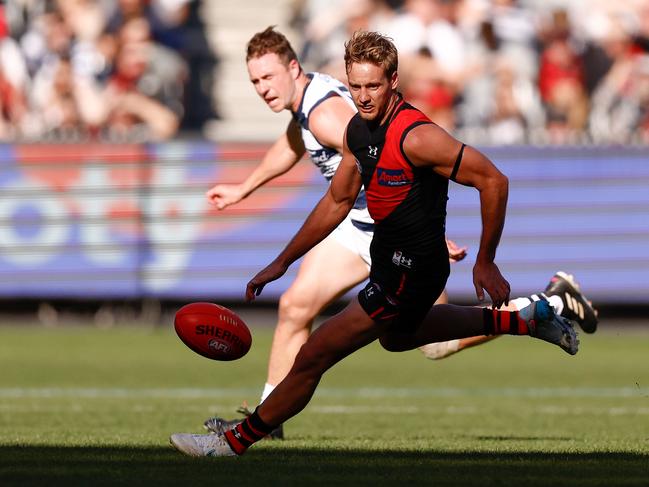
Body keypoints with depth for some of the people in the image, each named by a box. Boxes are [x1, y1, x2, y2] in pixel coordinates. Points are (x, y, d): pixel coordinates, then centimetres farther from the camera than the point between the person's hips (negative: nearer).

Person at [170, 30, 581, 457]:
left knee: (313, 357, -8)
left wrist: (485, 262, -19)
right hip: (387, 258, 10)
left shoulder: (416, 137, -27)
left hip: (410, 275, -10)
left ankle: (237, 441, 9)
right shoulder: (358, 130, 0)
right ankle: (519, 320, 42)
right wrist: (282, 263, 13)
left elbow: (493, 181, -24)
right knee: (395, 337, 38)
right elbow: (337, 202, 14)